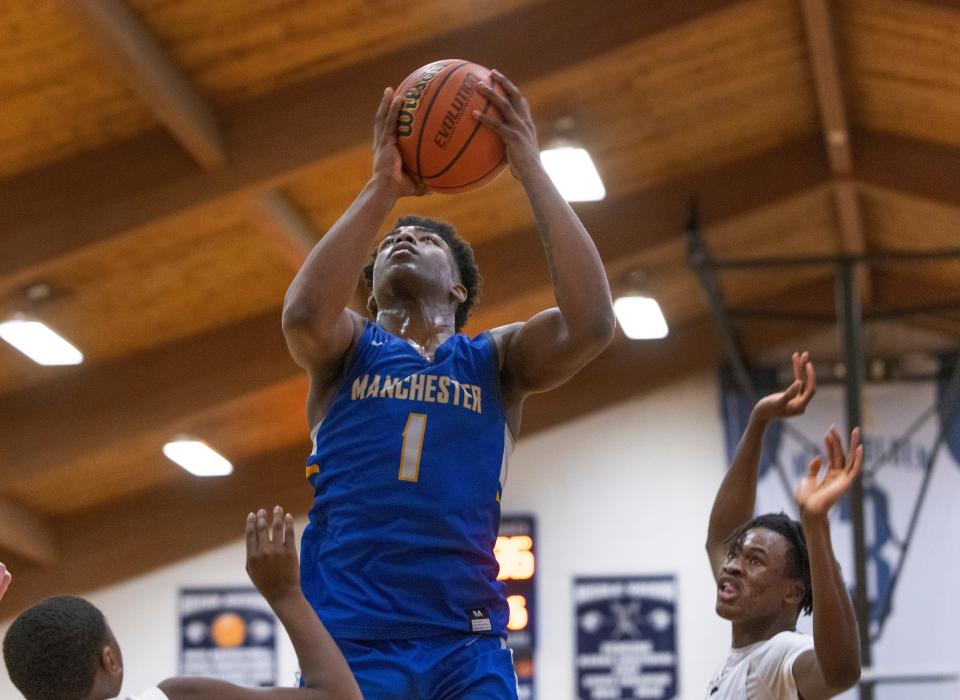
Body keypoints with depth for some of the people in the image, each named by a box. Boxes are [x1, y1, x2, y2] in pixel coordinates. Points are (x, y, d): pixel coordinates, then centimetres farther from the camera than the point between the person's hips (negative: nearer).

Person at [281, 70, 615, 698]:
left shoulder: (496, 359, 14)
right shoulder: (349, 349, 14)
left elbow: (591, 323, -6)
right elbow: (305, 315, -11)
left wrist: (531, 169, -5)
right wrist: (384, 187, -8)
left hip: (468, 646, 0)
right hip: (348, 640, 0)